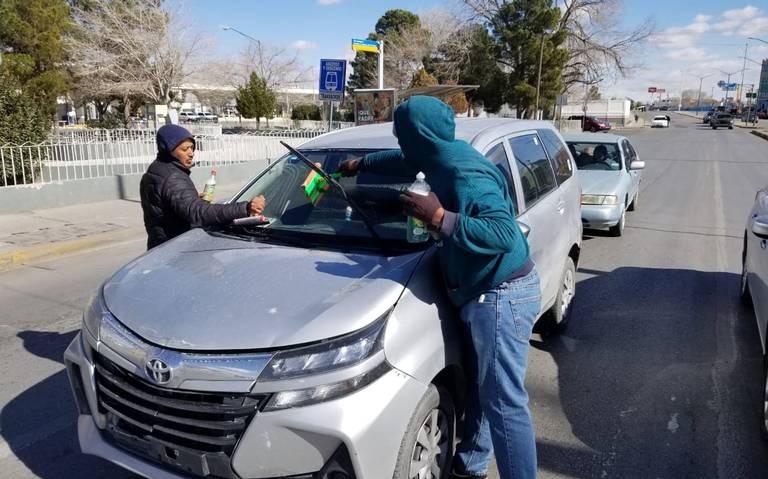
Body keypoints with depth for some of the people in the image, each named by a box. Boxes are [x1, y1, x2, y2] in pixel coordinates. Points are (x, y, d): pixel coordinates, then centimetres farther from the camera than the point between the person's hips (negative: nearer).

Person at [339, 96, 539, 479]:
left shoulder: (466, 176, -25)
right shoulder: (446, 159, 5)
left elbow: (503, 233, -35)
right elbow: (404, 161, 26)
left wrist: (439, 218, -32)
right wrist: (361, 164, 38)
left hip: (501, 297, -10)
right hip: (485, 293, 10)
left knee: (504, 402, -3)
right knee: (480, 388, 22)